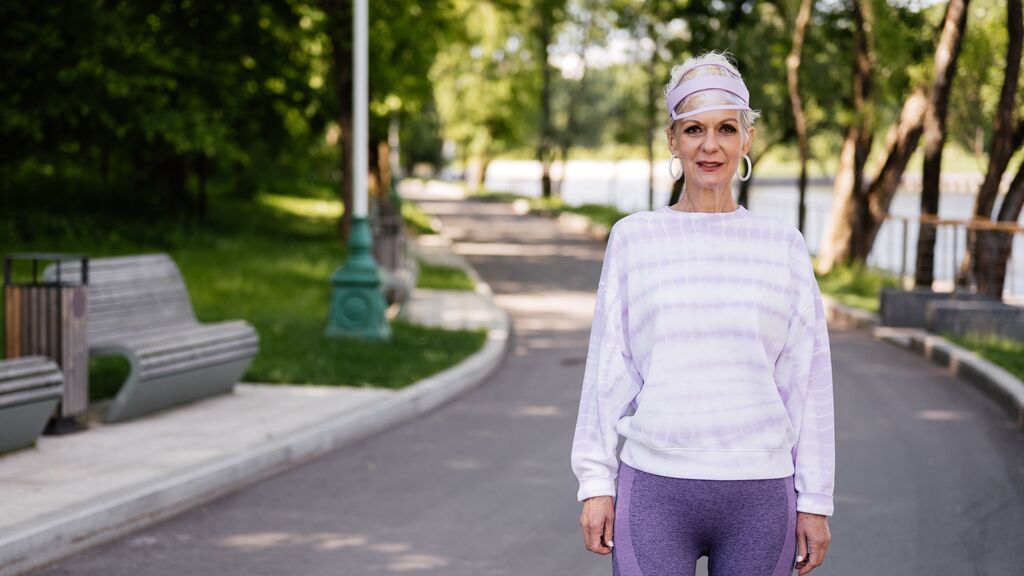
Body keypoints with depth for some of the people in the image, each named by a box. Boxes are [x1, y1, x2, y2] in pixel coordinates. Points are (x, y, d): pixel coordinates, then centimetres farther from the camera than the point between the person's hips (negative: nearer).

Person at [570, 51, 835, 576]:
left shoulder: (783, 246, 6)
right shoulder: (634, 238, 5)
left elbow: (808, 381, 6)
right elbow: (606, 372, 6)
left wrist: (815, 501, 3)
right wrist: (595, 482, 1)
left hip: (759, 493, 1)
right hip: (655, 490, -1)